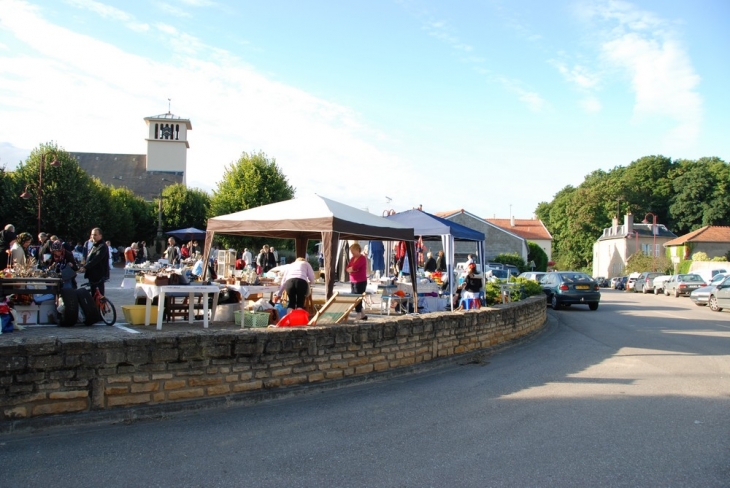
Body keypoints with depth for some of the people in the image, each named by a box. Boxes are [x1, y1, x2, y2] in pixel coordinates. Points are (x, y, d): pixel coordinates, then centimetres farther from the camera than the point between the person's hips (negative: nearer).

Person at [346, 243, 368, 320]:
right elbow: (347, 268, 9)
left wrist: (350, 269, -1)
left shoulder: (362, 258, -12)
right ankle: (362, 315, 22)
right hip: (353, 281, 8)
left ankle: (359, 315, -1)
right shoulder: (352, 258, 13)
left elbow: (354, 267, -21)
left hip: (361, 282, -8)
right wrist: (351, 269, -12)